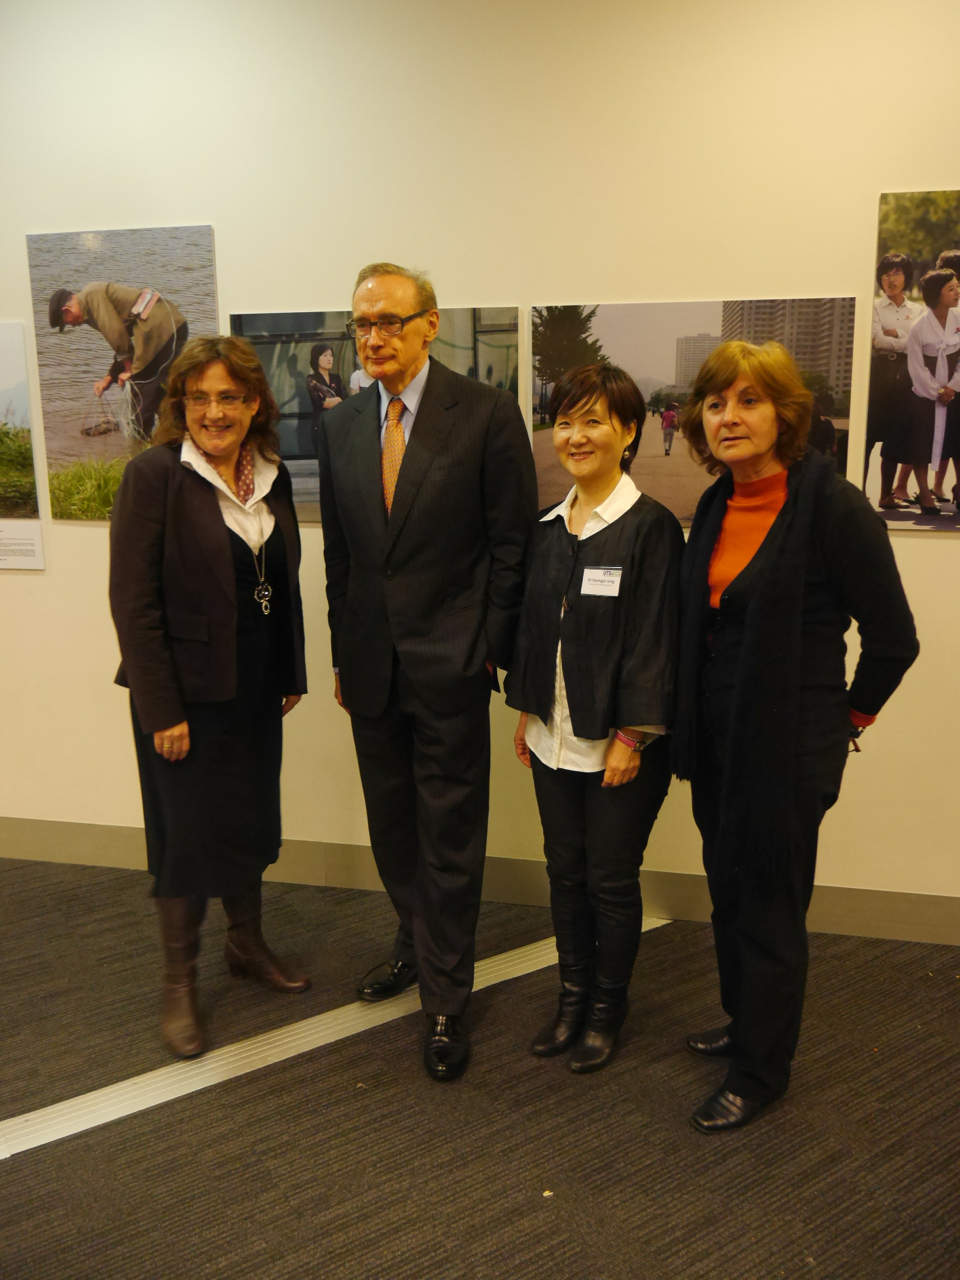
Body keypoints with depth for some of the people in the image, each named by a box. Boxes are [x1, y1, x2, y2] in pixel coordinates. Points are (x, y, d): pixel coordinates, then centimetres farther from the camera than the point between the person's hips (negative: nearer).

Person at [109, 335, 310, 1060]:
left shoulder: (272, 476, 4)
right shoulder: (154, 475, -13)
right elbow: (134, 602, -16)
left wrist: (291, 674, 10)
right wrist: (162, 710, -17)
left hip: (254, 687, 6)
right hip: (187, 690, -5)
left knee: (251, 819, 17)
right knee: (190, 832, 6)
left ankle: (248, 944, 39)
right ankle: (180, 983, 25)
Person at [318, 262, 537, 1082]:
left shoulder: (487, 413, -8)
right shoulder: (341, 425, 7)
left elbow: (514, 543, -7)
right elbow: (339, 552, 11)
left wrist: (493, 650, -8)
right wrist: (343, 653, 11)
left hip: (451, 665, -5)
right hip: (371, 667, 5)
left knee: (449, 839, 5)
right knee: (392, 829, 18)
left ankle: (445, 1001, 22)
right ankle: (417, 945, 42)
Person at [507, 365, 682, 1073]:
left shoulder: (651, 527, -12)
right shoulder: (550, 528, 7)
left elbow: (654, 639, -14)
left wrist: (631, 737, -15)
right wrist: (526, 709, 12)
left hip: (619, 743, -6)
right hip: (554, 736, 6)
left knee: (611, 878, 7)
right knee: (565, 869, 16)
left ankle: (608, 1009, 27)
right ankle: (573, 996, 33)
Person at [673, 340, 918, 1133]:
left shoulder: (835, 508, -17)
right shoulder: (716, 506, 6)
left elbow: (893, 638, -12)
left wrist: (851, 717, -2)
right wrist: (688, 723, 12)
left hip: (788, 742, -7)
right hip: (717, 736, 7)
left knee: (770, 905, 7)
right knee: (730, 890, 19)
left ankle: (761, 1069, 26)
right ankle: (746, 1022, 41)